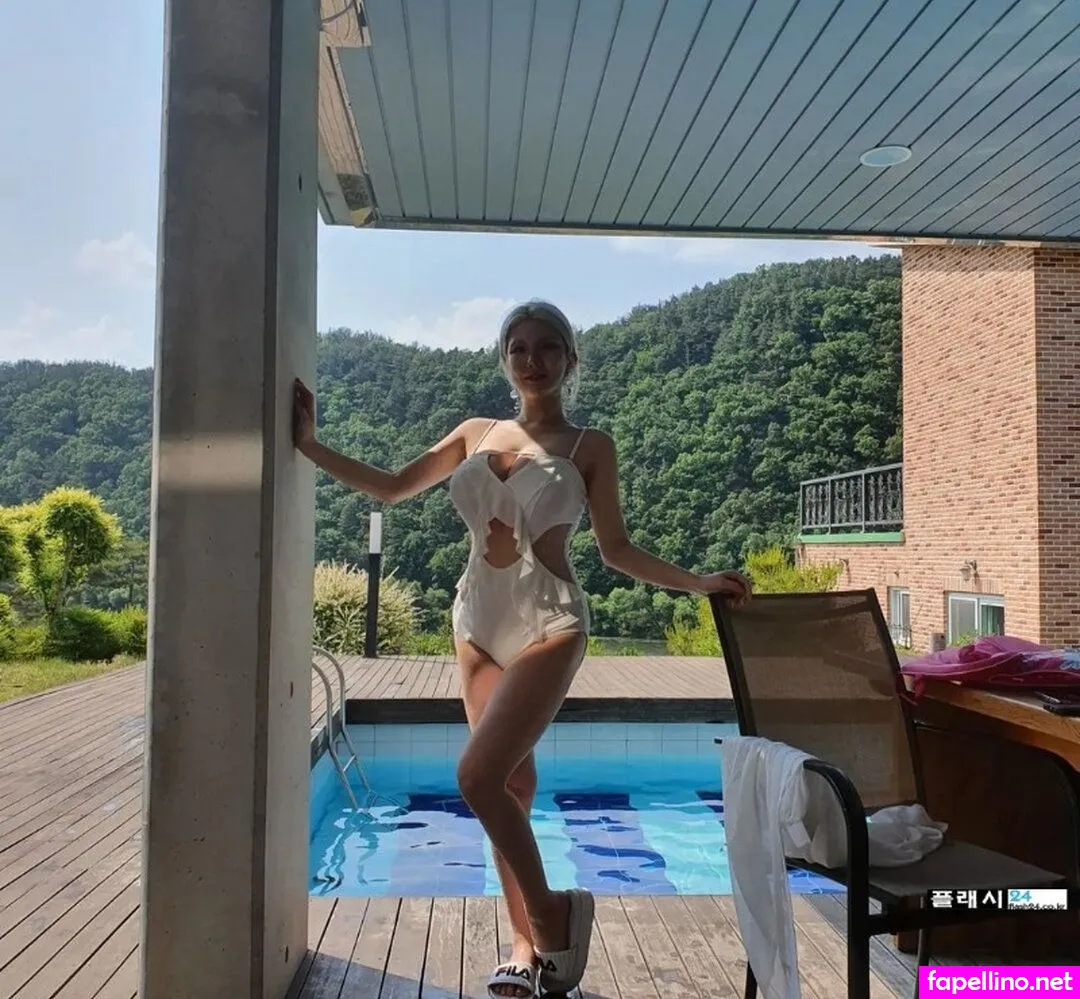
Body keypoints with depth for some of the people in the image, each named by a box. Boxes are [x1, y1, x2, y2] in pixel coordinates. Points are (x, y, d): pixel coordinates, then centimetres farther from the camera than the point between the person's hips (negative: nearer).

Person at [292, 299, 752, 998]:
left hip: (548, 622, -5)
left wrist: (697, 583, -9)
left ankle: (551, 915, 5)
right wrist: (309, 445, 10)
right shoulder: (476, 434, 11)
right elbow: (390, 488, 14)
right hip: (479, 620, 5)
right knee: (512, 785, 9)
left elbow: (616, 549, 2)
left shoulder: (589, 446, 1)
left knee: (478, 777, -17)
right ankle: (530, 941, 23)